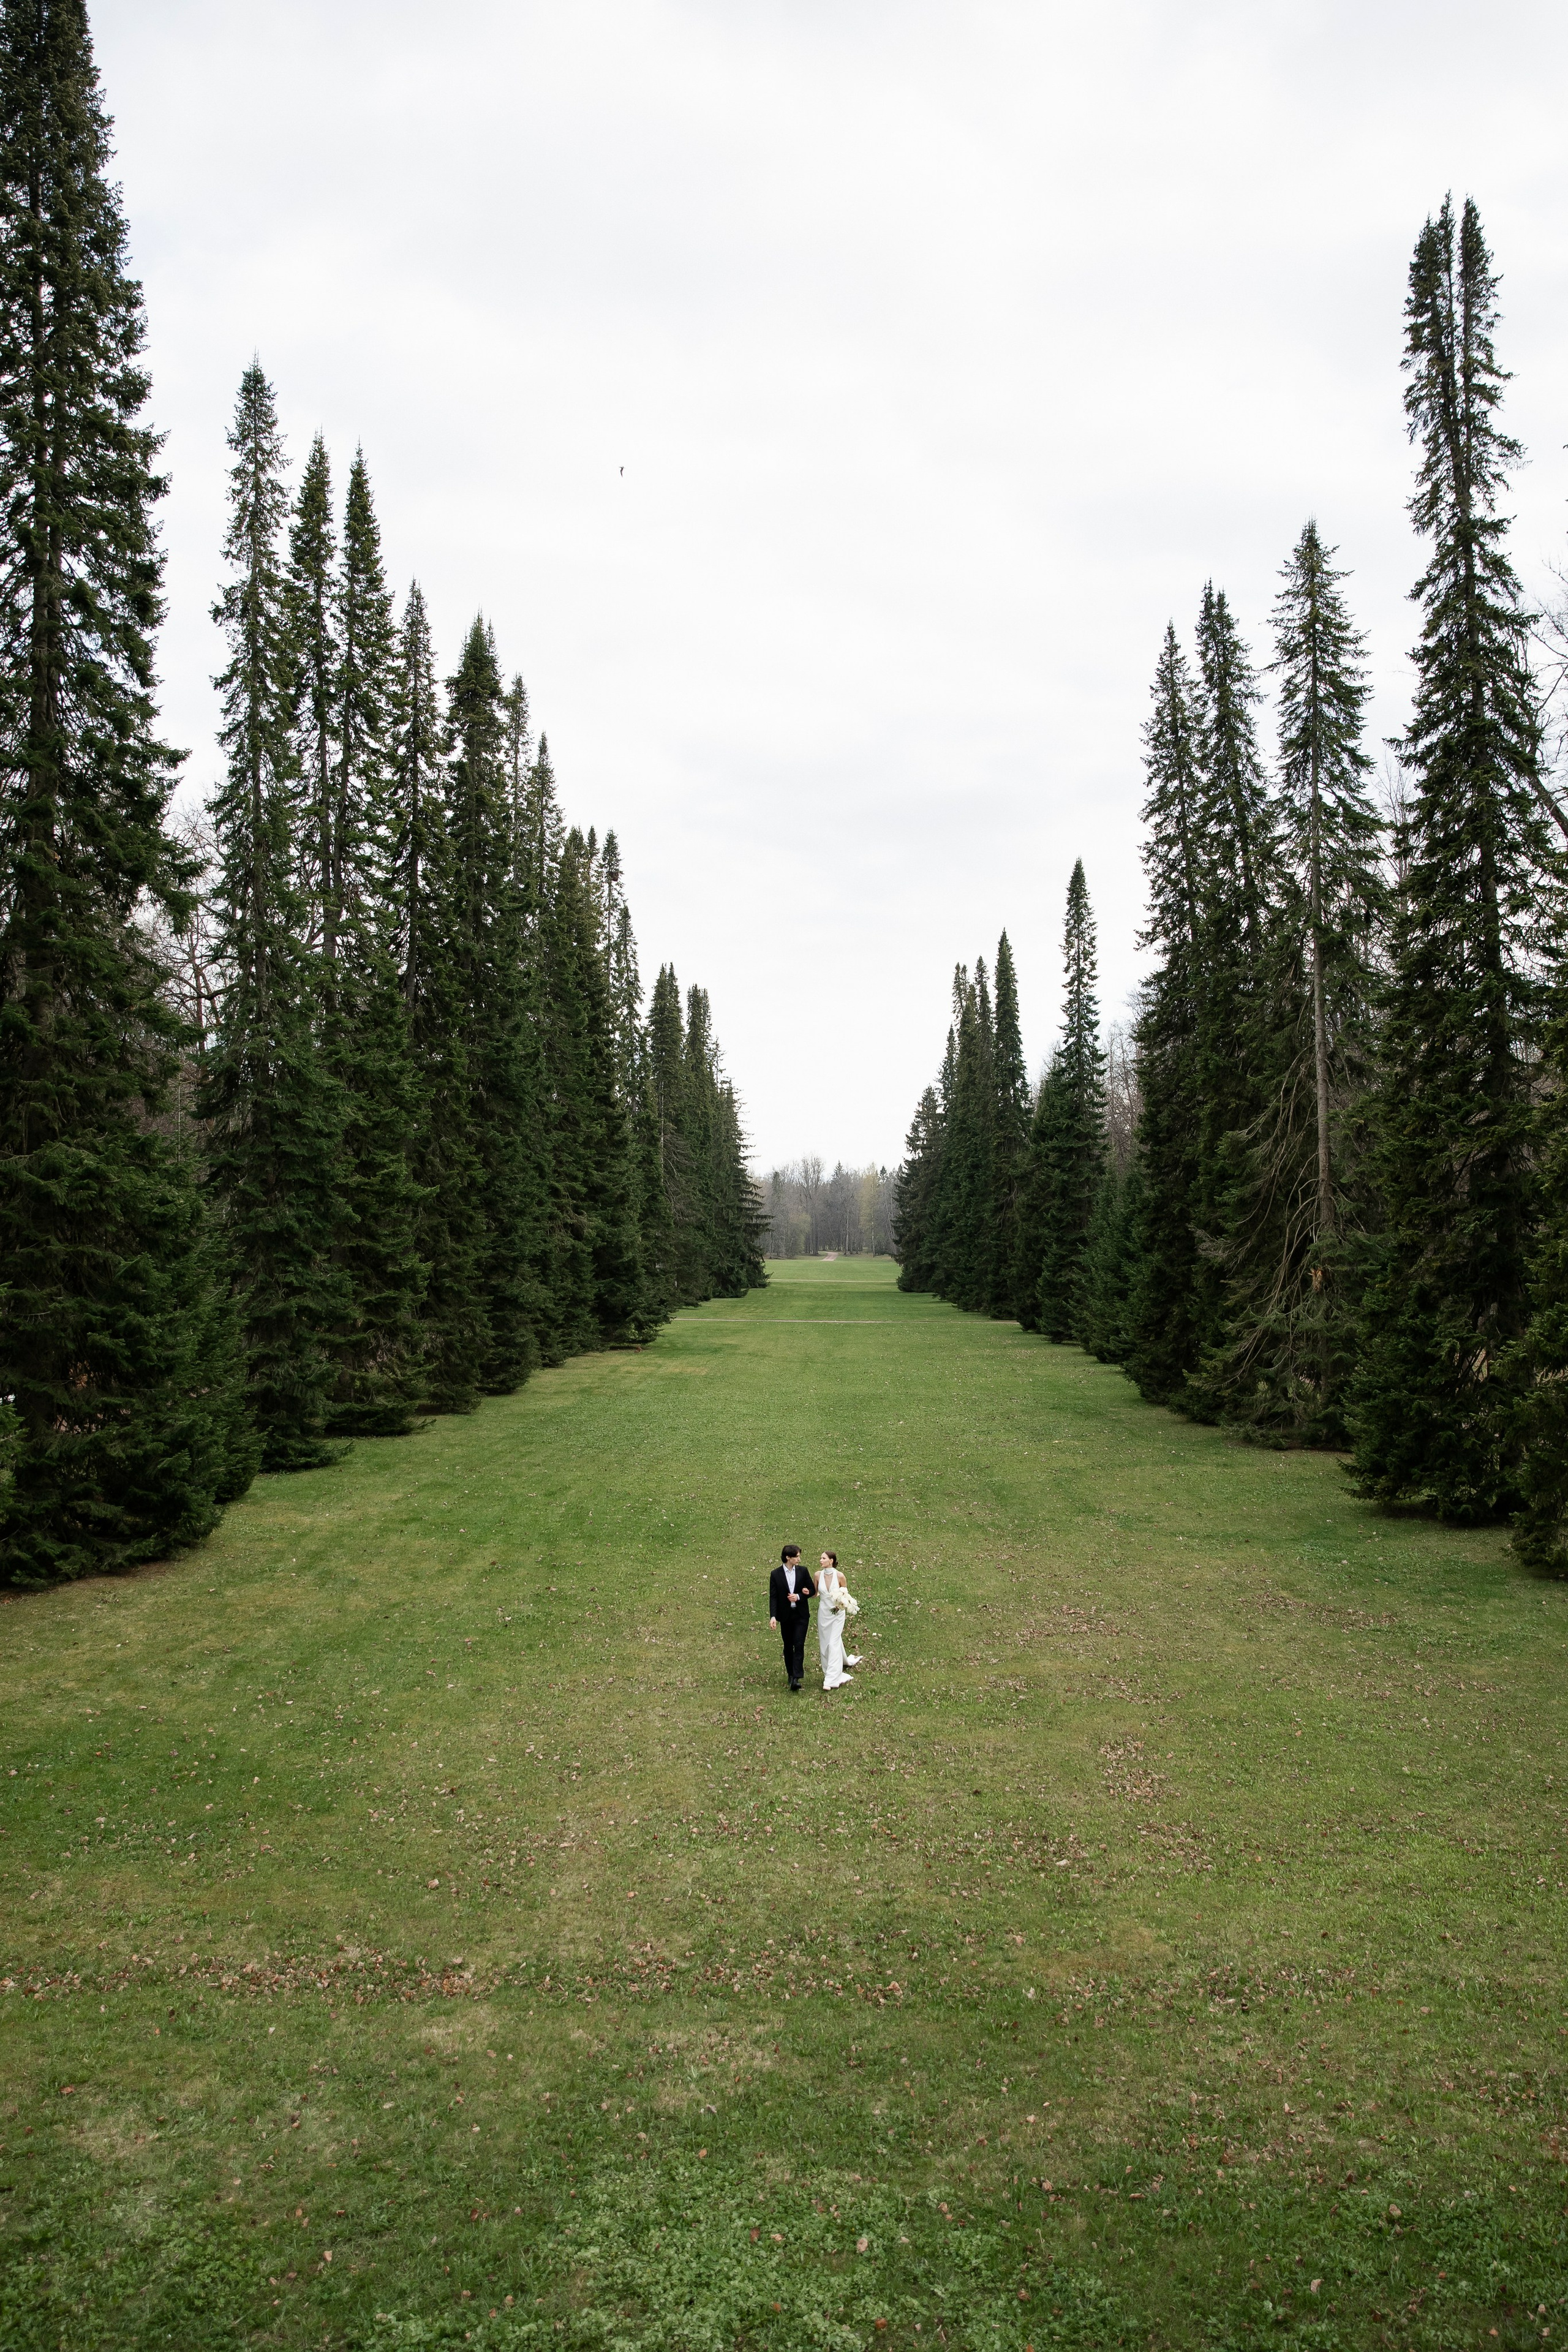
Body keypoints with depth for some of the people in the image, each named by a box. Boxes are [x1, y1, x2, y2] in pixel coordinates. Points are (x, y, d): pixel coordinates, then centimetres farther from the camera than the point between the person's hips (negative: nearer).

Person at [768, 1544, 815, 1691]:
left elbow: (812, 1590, 5)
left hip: (801, 1615, 0)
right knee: (788, 1646, 11)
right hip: (785, 1616, 0)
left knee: (799, 1645, -11)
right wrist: (773, 1616, -16)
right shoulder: (776, 1574, -4)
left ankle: (796, 1678, -15)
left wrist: (799, 1596, -13)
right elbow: (773, 1597, -5)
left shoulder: (803, 1571, 0)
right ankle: (791, 1674, 25)